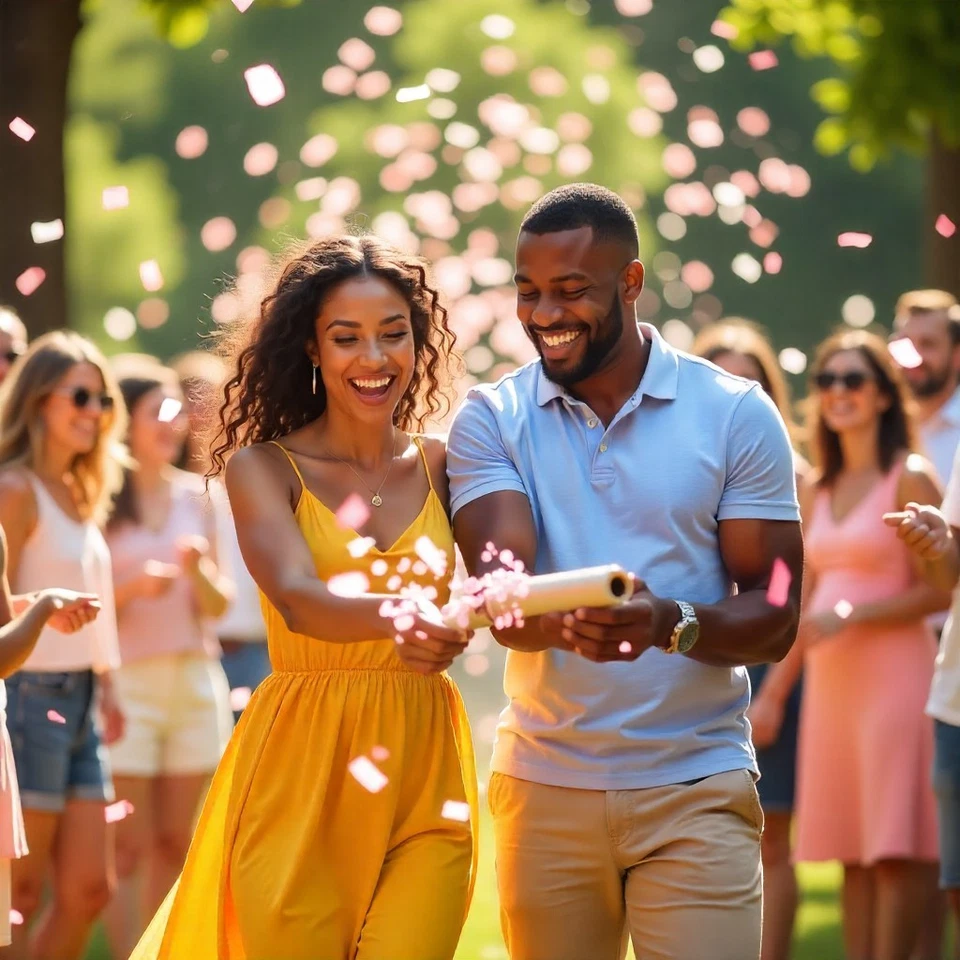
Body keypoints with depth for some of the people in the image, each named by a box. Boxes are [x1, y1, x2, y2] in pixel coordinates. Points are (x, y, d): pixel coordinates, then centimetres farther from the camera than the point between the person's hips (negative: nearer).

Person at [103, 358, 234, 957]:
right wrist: (133, 587, -20)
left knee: (176, 843, 6)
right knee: (132, 847, -5)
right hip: (127, 679, -5)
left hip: (194, 678, 5)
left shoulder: (195, 497, 10)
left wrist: (200, 571, -10)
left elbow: (220, 605, 10)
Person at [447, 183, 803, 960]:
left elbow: (775, 619, -4)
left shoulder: (737, 415, -1)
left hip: (696, 788, -2)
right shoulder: (491, 421, 2)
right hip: (544, 787, 2)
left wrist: (671, 624, -26)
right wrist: (565, 621, -35)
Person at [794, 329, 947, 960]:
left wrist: (847, 615, -17)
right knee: (851, 850, 6)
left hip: (894, 672, -7)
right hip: (831, 681, 7)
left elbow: (939, 591, -11)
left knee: (895, 849, -7)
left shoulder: (911, 478, -5)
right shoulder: (820, 492, 15)